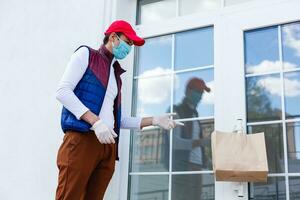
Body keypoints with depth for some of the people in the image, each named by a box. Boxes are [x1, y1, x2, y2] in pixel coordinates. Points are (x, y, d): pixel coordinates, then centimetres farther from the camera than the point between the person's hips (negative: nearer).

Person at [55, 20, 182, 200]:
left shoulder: (116, 75, 26)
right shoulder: (86, 54, 10)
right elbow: (62, 91, -4)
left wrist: (154, 120, 14)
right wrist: (95, 121, -16)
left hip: (108, 146, 6)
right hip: (82, 139, -6)